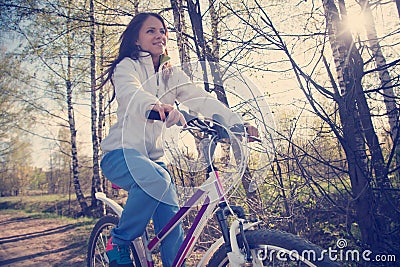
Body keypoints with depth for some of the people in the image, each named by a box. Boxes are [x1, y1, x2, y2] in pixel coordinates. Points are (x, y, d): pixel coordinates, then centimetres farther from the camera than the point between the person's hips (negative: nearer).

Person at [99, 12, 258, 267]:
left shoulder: (171, 74, 12)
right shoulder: (127, 65, -2)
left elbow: (202, 99, -3)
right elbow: (129, 92, -26)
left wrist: (237, 122, -19)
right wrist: (156, 105, -50)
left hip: (153, 155, 5)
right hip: (121, 153, -5)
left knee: (172, 222, -8)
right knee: (156, 180, -34)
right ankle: (118, 243, -10)